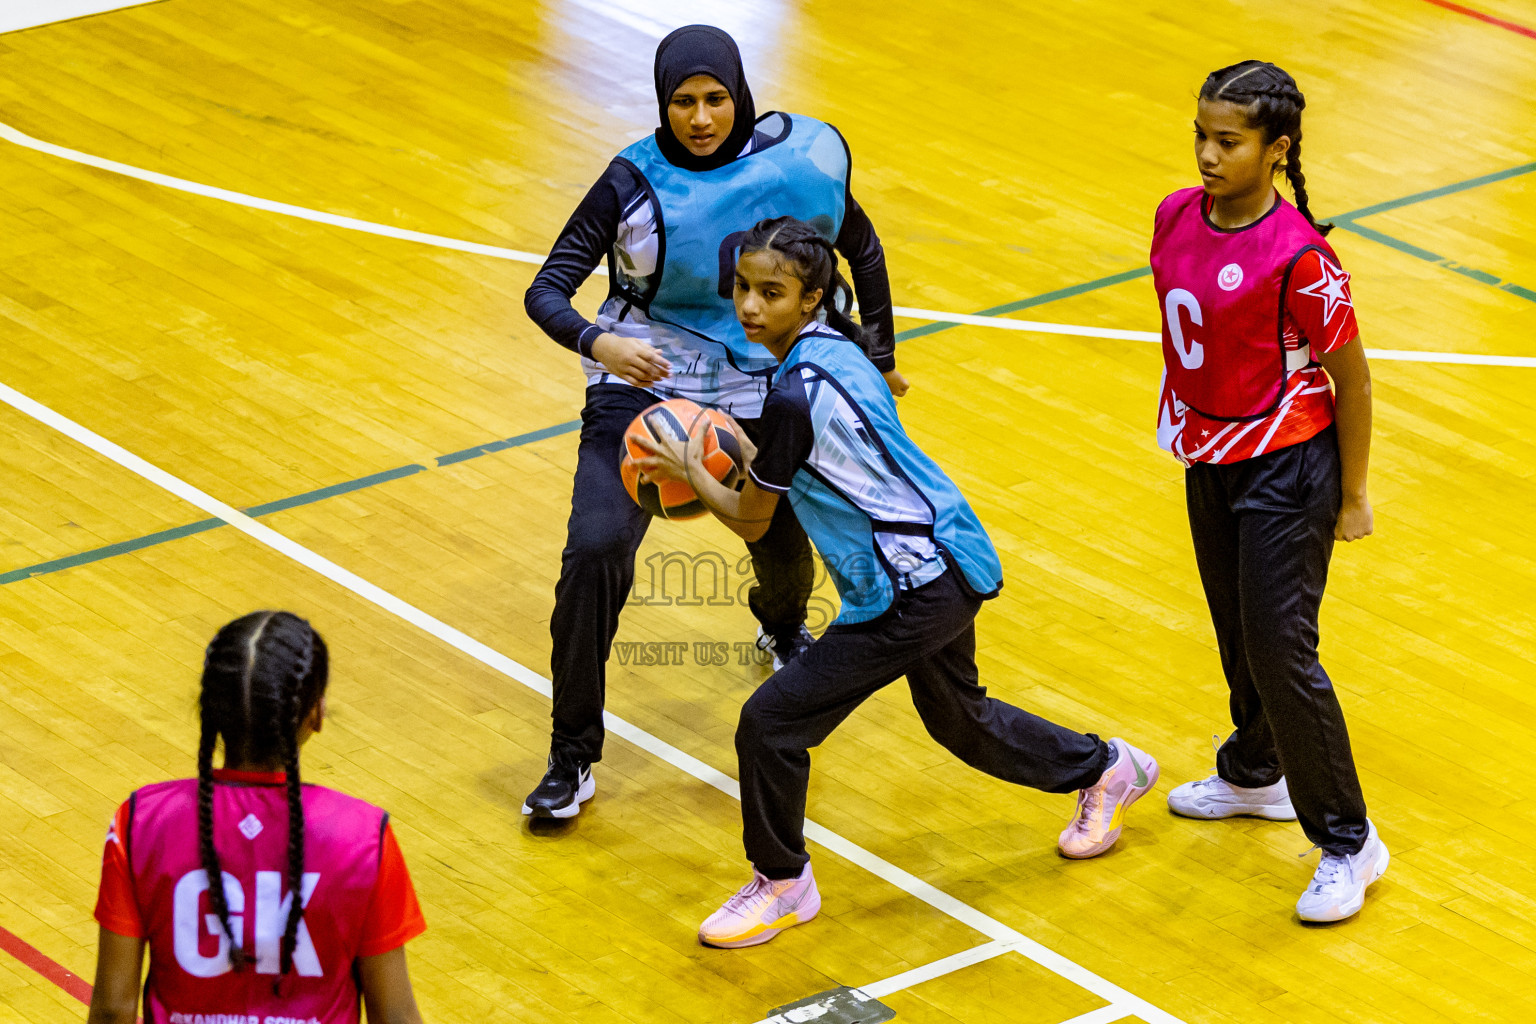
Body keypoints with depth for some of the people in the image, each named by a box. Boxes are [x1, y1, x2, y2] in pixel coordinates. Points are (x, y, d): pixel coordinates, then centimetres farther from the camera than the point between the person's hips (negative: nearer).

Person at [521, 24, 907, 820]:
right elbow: (547, 290, -18)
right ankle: (572, 759, -7)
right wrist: (596, 343, -39)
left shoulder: (798, 159, -12)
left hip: (756, 387, 3)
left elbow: (861, 249, 7)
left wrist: (881, 358, 14)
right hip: (641, 380, -3)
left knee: (783, 546, 19)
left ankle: (782, 622, 62)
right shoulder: (635, 181, -18)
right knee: (594, 550, -21)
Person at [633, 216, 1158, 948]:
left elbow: (750, 519, -12)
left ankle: (782, 885, 12)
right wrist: (740, 452, 11)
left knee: (772, 721, -7)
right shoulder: (834, 346, 4)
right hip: (943, 565, 10)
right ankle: (1105, 770, 52)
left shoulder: (795, 396, -24)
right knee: (957, 719, 32)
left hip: (914, 593, -10)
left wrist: (690, 471, 3)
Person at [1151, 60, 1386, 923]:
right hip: (1208, 461, 7)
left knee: (1281, 652, -7)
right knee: (1237, 635, 22)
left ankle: (1350, 844, 5)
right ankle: (1256, 776, 45)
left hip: (1284, 470, -7)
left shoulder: (1298, 258, -25)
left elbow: (1351, 378, -15)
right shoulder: (1177, 218, -4)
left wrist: (1353, 497, -9)